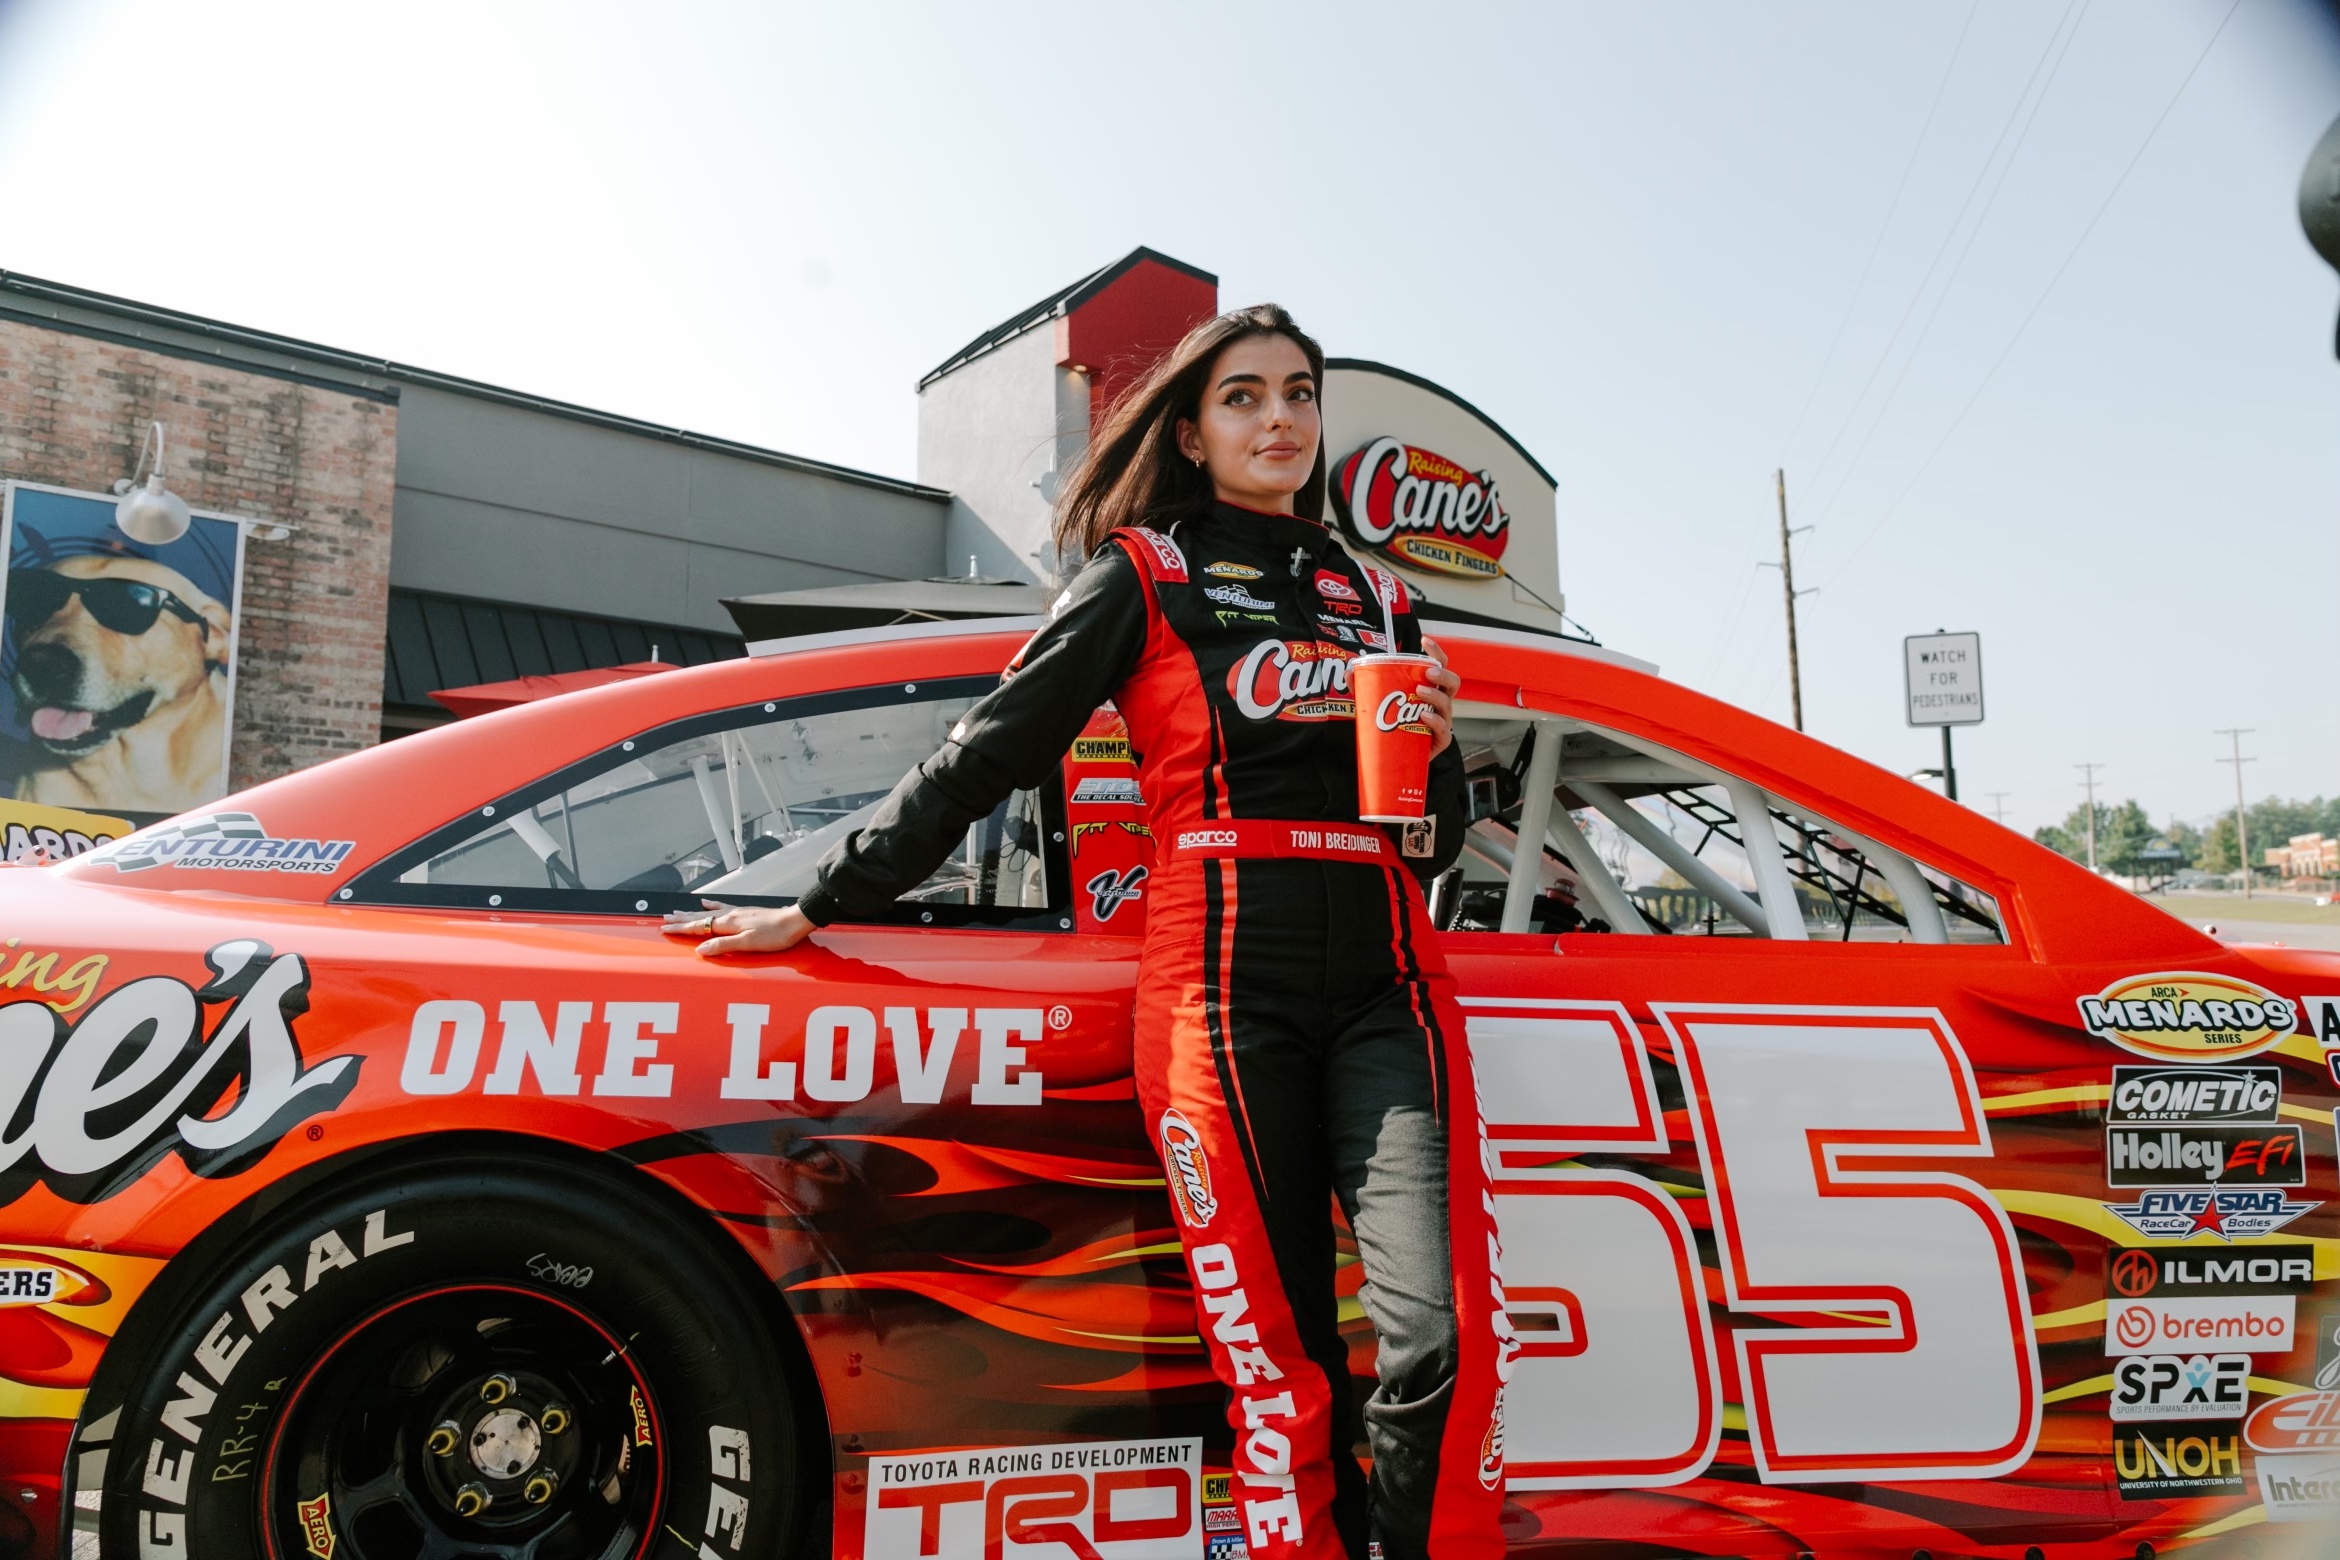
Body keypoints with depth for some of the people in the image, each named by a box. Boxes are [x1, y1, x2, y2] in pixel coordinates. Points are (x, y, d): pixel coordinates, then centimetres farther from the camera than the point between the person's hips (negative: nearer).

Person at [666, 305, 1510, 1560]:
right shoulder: (1143, 576, 8)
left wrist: (1435, 750, 2)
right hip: (1225, 992, -3)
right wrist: (820, 906, 9)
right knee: (1279, 1361, -2)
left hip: (1385, 989, 4)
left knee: (1445, 1338, -12)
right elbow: (982, 758, 8)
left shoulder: (1377, 600, 20)